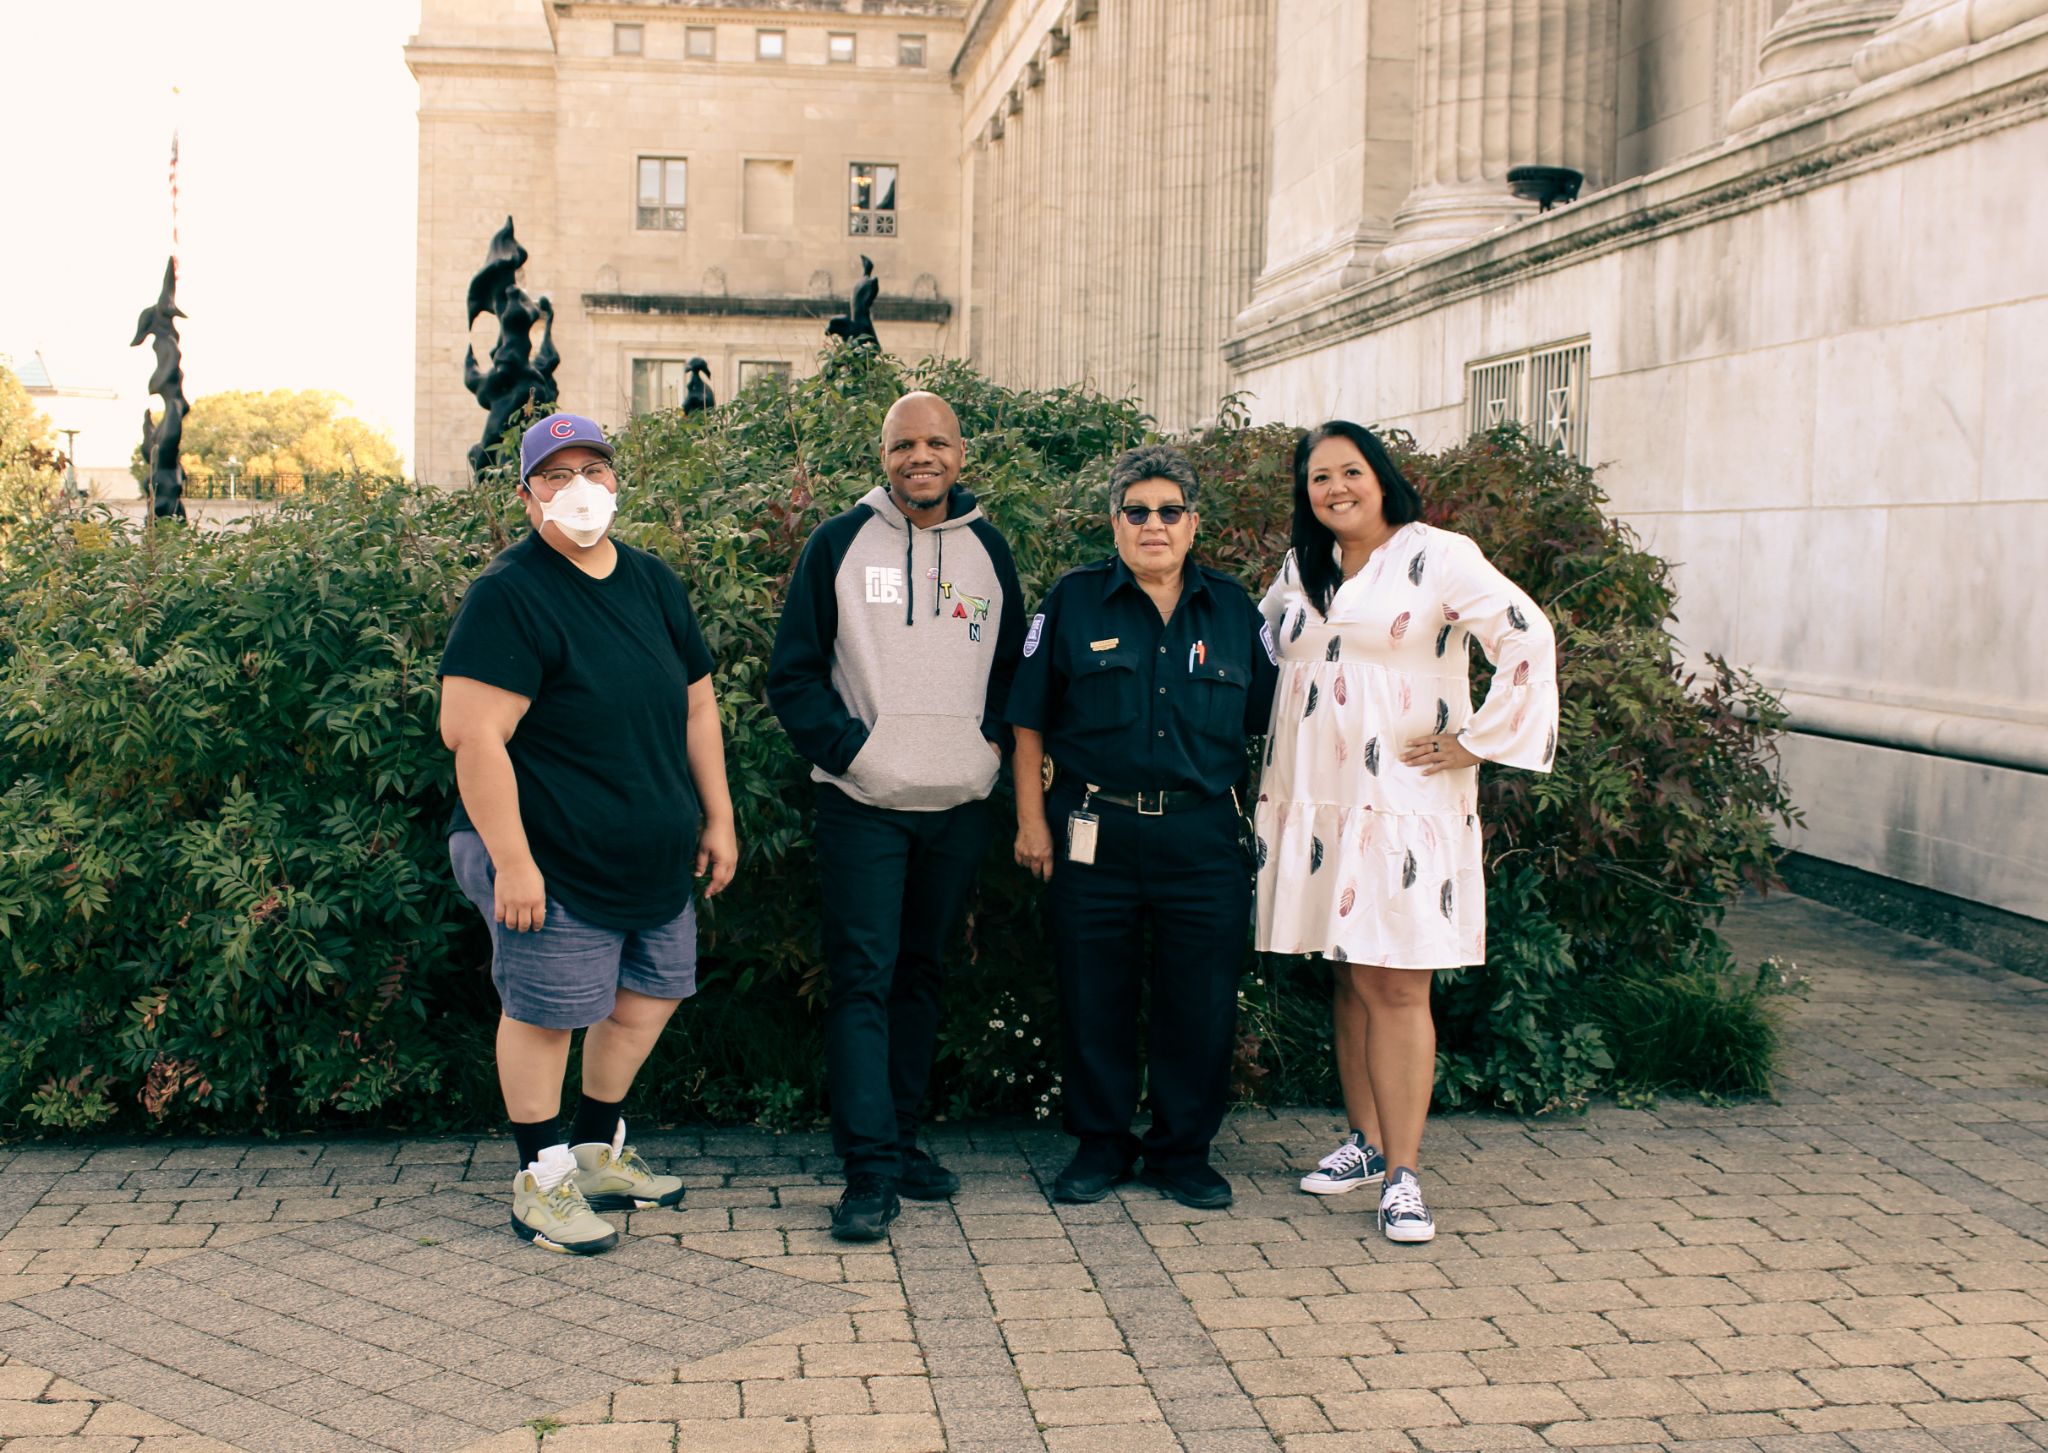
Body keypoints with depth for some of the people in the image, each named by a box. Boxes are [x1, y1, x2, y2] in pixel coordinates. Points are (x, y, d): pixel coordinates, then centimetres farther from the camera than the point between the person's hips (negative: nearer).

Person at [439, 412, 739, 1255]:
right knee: (545, 1014, 2)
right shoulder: (509, 594, -15)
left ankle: (598, 1152, 35)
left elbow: (695, 704, 17)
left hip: (655, 860, 8)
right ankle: (540, 1183, 18)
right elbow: (471, 733, -22)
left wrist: (717, 818, 15)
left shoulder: (653, 583, 9)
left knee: (649, 996, 16)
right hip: (553, 862, -8)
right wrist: (511, 861, -25)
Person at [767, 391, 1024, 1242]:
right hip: (863, 804, -4)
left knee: (923, 972, 13)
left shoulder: (988, 549, 9)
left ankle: (900, 1135, 24)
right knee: (862, 978, -8)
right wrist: (849, 747, -11)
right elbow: (793, 674, 0)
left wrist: (991, 741, 3)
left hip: (960, 805, 4)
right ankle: (870, 1170, -8)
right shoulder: (838, 544, -1)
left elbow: (1012, 664, 18)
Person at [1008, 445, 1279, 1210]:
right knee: (1094, 997, 6)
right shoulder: (1073, 602, 3)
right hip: (1095, 831, -1)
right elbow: (1030, 722, 3)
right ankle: (1099, 1143, 21)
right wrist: (1032, 820, -1)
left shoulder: (1233, 609, 8)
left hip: (1203, 837, 1)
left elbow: (1269, 717, 12)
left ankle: (1182, 1149, 19)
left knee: (1202, 999, 4)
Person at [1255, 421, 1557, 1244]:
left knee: (1397, 988, -6)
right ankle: (1366, 1142, 22)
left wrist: (1473, 744, -10)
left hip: (1403, 803, -6)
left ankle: (1403, 1174, -2)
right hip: (1313, 805, 6)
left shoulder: (1438, 559, -6)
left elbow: (1528, 639, -12)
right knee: (1349, 982, 11)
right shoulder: (1301, 570, 13)